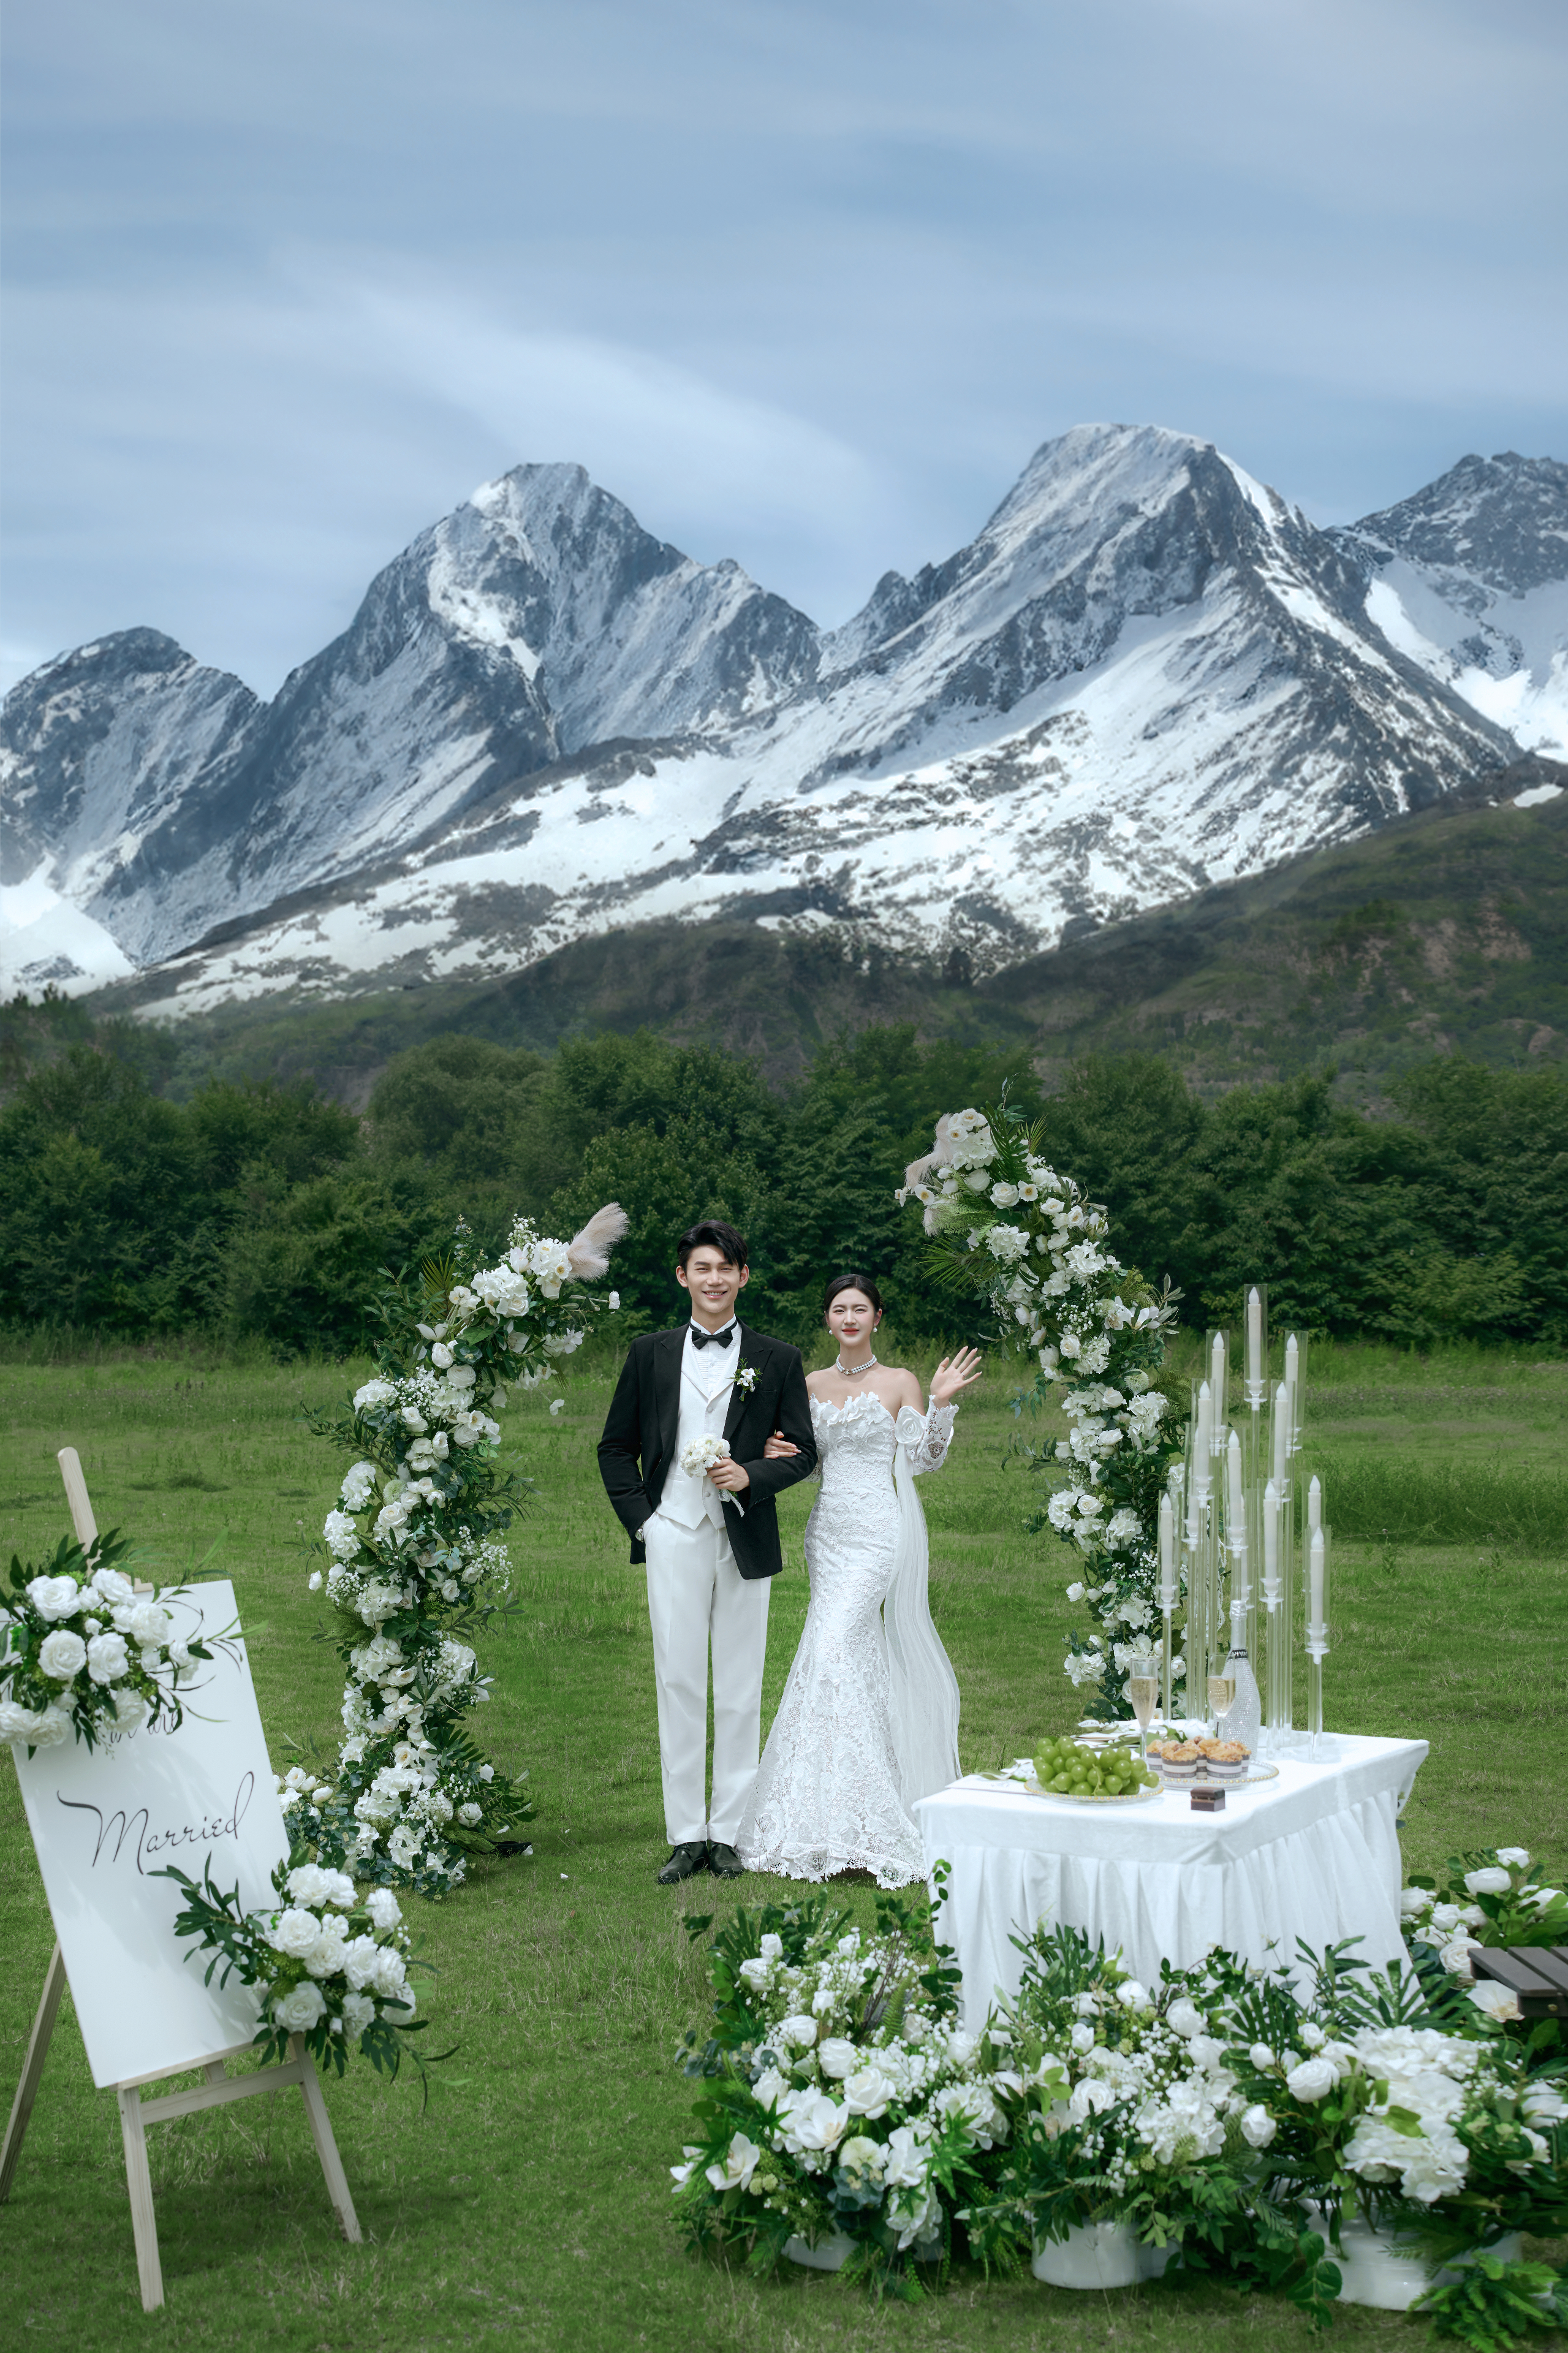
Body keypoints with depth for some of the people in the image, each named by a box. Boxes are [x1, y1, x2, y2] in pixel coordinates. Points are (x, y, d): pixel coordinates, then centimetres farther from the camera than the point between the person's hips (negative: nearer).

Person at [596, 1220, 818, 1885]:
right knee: (679, 1682, 0)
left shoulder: (778, 1359, 6)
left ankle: (728, 1830, 14)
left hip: (745, 1541, 0)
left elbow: (802, 1453, 6)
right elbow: (616, 1446, 12)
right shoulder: (649, 1353, 8)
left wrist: (751, 1475, -12)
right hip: (673, 1537, 0)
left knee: (741, 1688, 5)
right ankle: (686, 1834, 7)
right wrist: (638, 1517, 1)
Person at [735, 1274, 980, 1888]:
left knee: (836, 1647, -16)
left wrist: (940, 1403, -13)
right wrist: (774, 1451, -3)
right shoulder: (812, 1385, 13)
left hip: (880, 1531, -5)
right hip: (828, 1530, 5)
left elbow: (923, 1457, -1)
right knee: (860, 1654, 6)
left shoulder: (899, 1383, -1)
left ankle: (844, 1817, -14)